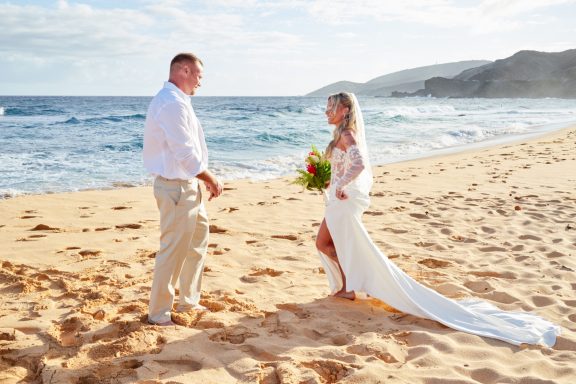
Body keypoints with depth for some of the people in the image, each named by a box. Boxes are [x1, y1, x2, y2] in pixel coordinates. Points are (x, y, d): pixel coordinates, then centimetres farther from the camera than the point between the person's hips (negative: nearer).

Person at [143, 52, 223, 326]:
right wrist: (211, 178, -10)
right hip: (176, 187, -11)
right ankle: (158, 314, 11)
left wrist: (204, 178, 11)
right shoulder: (172, 104, -19)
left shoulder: (174, 101, 15)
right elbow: (185, 154, -22)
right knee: (173, 250, -2)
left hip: (187, 184, 11)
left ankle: (188, 302, 33)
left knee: (198, 240, 20)